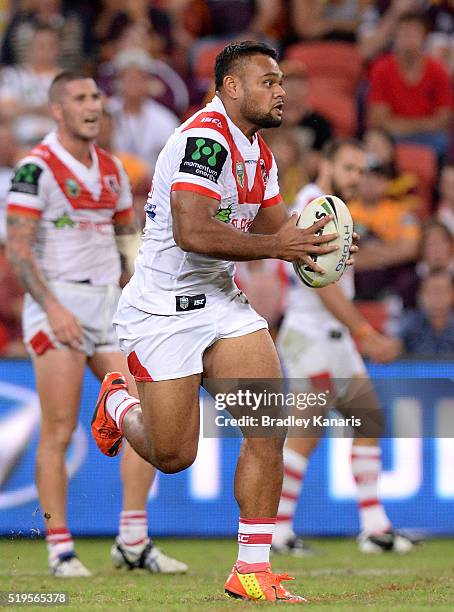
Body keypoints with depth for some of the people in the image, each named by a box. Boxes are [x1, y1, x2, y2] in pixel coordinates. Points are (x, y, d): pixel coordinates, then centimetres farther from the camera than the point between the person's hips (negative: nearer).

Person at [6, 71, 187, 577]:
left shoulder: (112, 169, 14)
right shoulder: (37, 168, -8)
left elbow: (129, 239, 24)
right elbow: (17, 249, -12)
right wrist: (52, 307, -20)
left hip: (108, 305, 7)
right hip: (57, 306, -7)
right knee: (58, 433, -7)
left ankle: (133, 543, 6)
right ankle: (60, 551, -1)